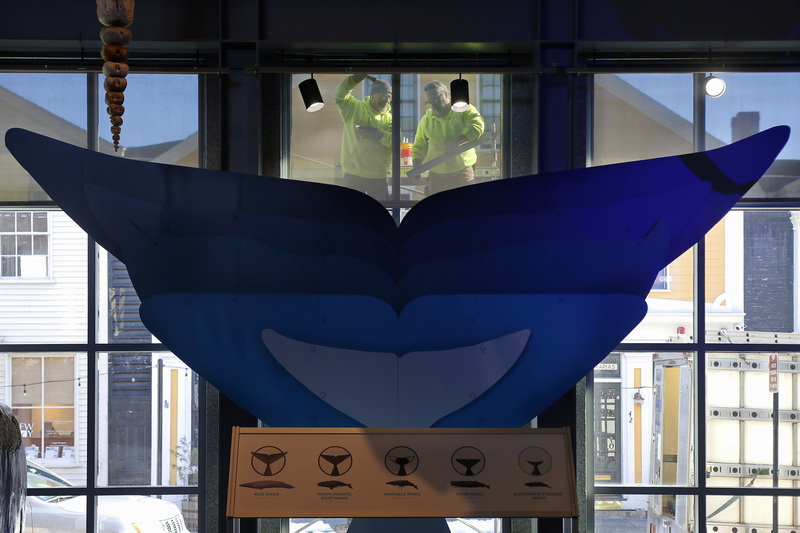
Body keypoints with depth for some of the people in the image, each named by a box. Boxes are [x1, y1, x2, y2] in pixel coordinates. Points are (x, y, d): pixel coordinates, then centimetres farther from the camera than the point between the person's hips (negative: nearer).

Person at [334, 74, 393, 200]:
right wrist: (354, 79, -28)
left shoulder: (388, 118, 7)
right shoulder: (355, 108, 1)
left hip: (378, 176, 2)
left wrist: (377, 134, -22)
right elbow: (339, 95, -14)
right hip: (354, 174, -2)